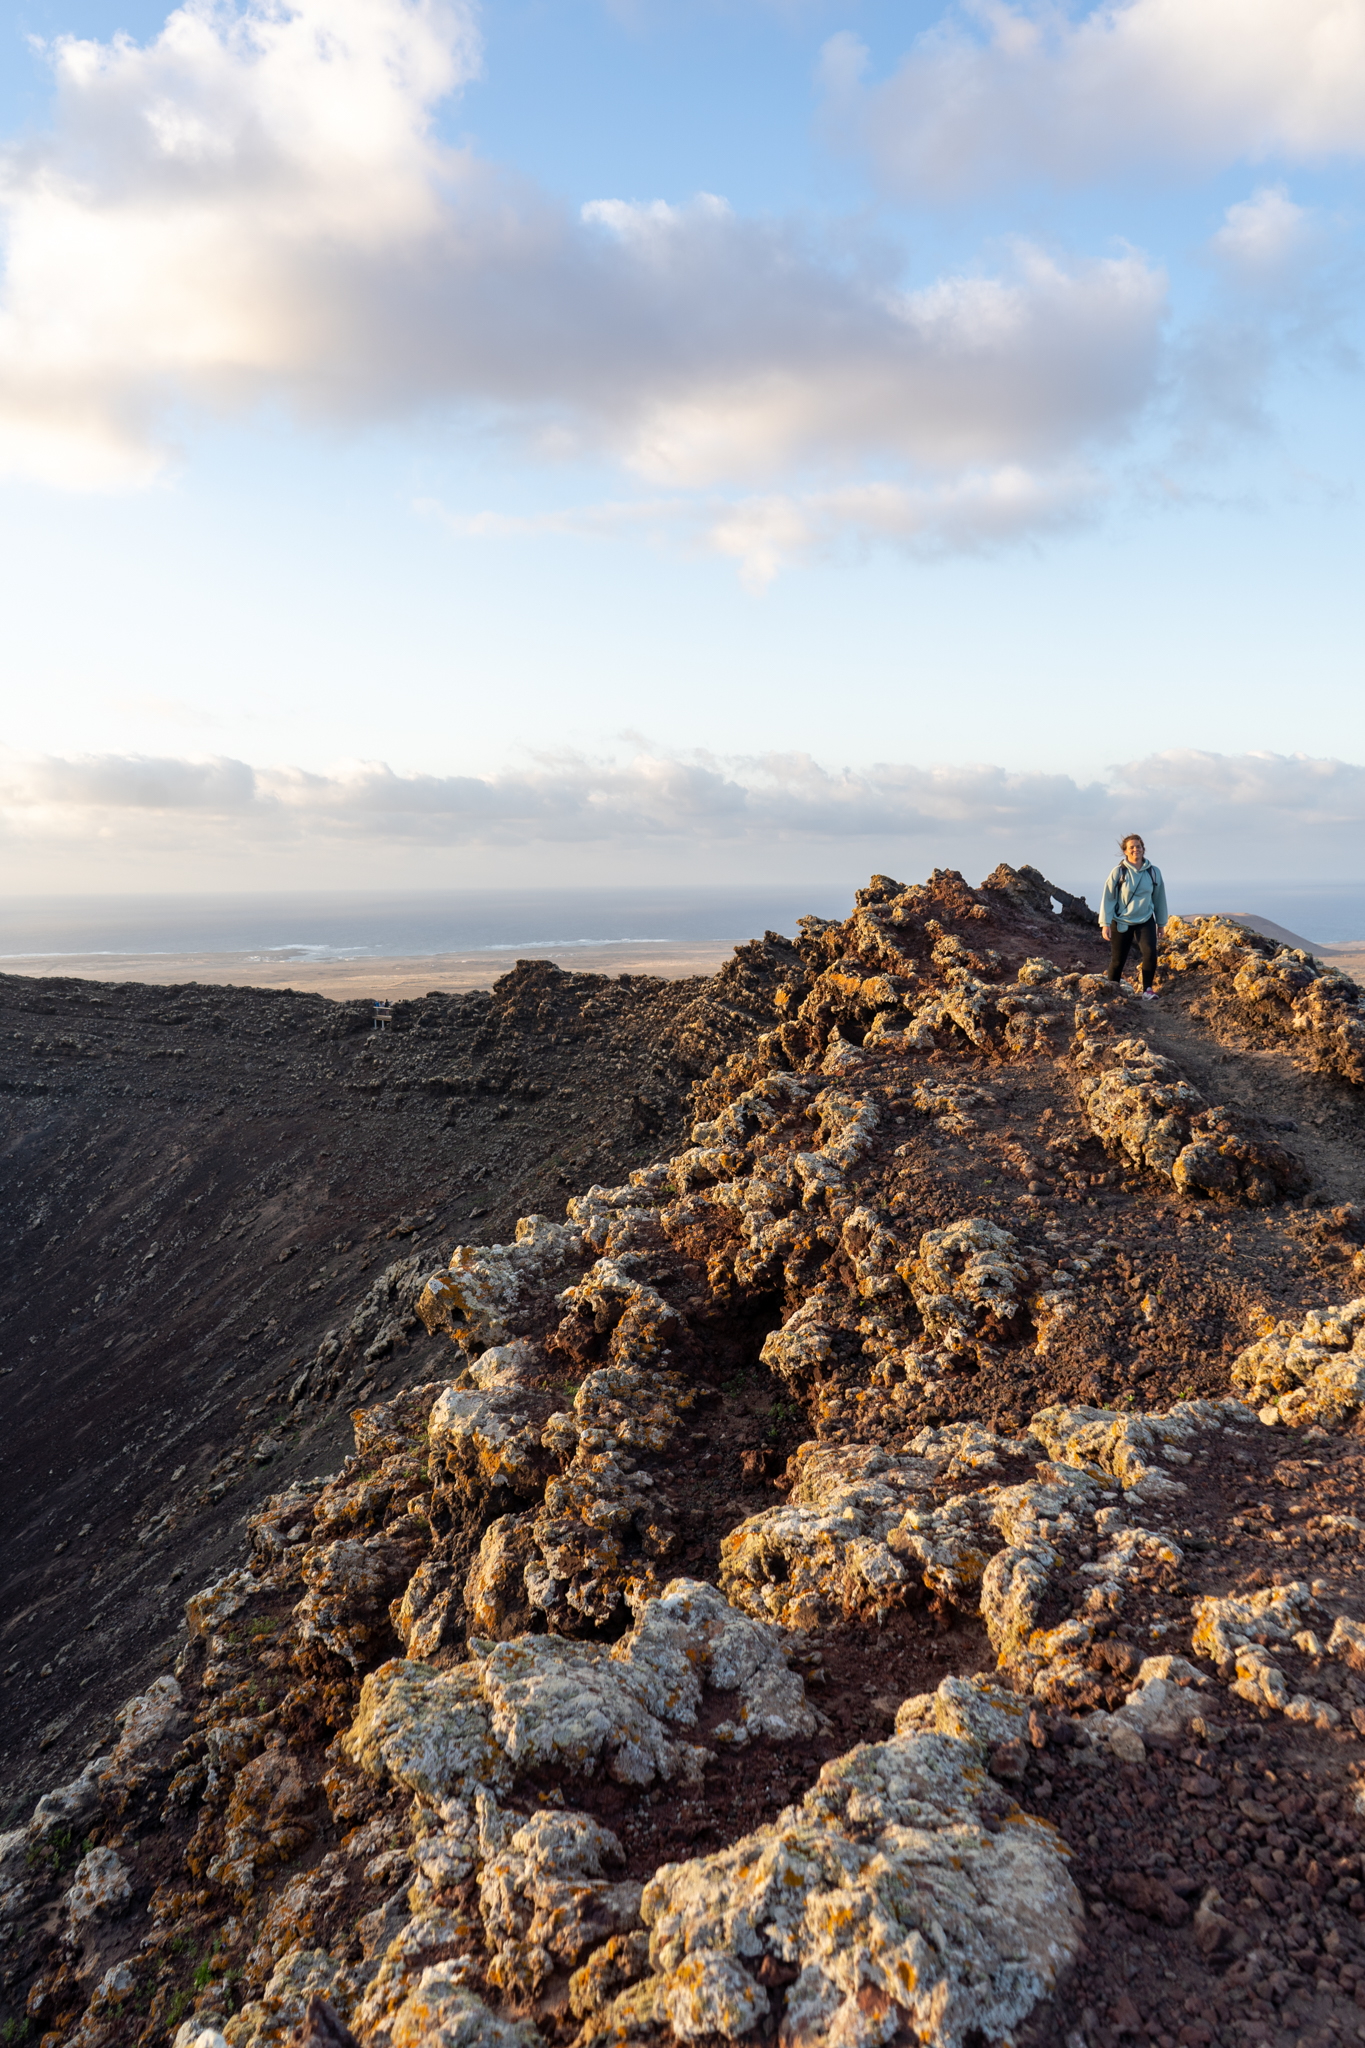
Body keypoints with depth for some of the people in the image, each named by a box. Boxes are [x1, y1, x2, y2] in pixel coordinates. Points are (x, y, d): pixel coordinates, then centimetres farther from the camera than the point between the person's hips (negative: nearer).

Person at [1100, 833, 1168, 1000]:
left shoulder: (1153, 872, 0)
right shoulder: (1119, 872, -8)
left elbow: (1159, 898, 11)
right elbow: (1108, 898, -4)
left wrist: (1161, 923, 16)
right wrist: (1105, 924, -9)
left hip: (1145, 921, 1)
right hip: (1121, 922, -1)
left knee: (1150, 952, -20)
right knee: (1118, 960, 3)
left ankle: (1147, 989, -11)